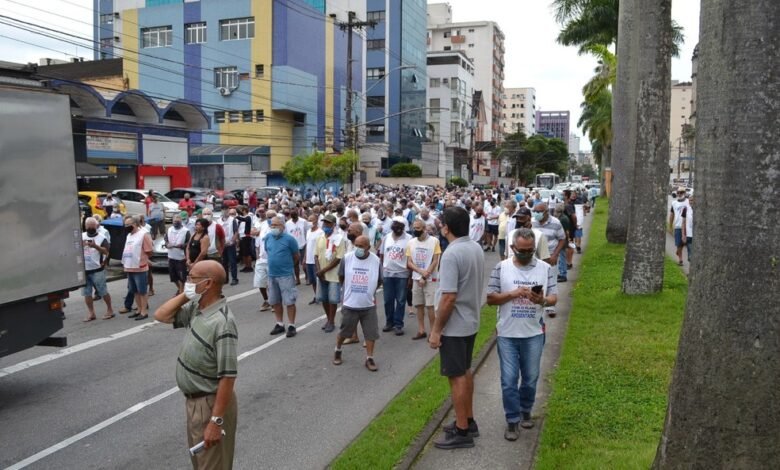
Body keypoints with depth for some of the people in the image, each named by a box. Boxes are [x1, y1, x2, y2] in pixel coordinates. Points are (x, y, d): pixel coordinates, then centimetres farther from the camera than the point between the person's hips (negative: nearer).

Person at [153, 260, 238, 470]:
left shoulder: (222, 322, -29)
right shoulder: (196, 307, -2)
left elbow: (228, 377, -28)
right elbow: (161, 316, 11)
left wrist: (216, 421, -27)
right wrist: (185, 295, -4)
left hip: (211, 403, -9)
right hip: (194, 399, 9)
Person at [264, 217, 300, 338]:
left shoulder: (289, 239, -11)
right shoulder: (267, 238, 3)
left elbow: (297, 256, -2)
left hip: (286, 275, -5)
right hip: (272, 274, 6)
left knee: (289, 301, -1)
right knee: (275, 301, 14)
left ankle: (291, 326, 8)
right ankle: (280, 324, 27)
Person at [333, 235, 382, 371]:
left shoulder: (376, 260, -8)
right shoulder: (347, 258, -10)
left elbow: (379, 281, 7)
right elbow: (341, 277, 6)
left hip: (369, 305, 0)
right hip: (350, 304, 0)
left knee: (371, 333, 4)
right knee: (344, 332, 14)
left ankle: (369, 359, 19)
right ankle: (337, 351, 38)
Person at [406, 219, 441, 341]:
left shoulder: (434, 241, -7)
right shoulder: (411, 242, 4)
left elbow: (435, 261, -9)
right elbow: (409, 263, 1)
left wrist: (425, 276, -13)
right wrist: (421, 272, -14)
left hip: (430, 279, -4)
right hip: (416, 279, 4)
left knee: (430, 305, -6)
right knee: (419, 305, 8)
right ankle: (421, 331, 17)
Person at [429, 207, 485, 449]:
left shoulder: (451, 254, -24)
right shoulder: (476, 248, 4)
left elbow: (449, 297, -26)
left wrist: (436, 330, -17)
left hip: (454, 326, -9)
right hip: (471, 321, 9)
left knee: (457, 376, 2)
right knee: (465, 371, 20)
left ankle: (462, 432, 12)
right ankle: (469, 422, 32)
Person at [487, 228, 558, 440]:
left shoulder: (545, 268, 0)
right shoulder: (501, 268, -4)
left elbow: (554, 298, 1)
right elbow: (490, 298, -4)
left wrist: (542, 300, -21)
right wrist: (513, 294, -19)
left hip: (534, 334, 2)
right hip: (507, 334, -1)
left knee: (530, 378, 15)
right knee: (509, 380, 2)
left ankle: (525, 411, 37)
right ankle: (512, 421, 15)